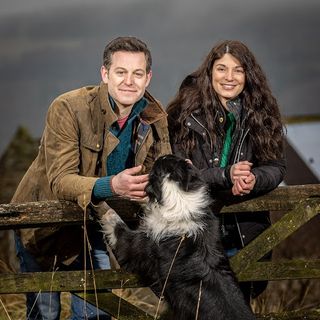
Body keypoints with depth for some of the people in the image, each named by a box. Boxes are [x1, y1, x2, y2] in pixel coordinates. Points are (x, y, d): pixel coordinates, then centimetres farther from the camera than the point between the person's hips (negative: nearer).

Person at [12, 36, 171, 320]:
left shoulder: (155, 117, -9)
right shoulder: (68, 109, -25)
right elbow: (60, 181, -31)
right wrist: (112, 186, -48)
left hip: (95, 226, 4)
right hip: (45, 224, -4)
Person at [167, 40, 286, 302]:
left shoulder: (262, 113, 2)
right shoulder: (185, 113, -8)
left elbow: (277, 166, 1)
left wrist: (254, 180, -21)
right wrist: (226, 176, -25)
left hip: (247, 235, 3)